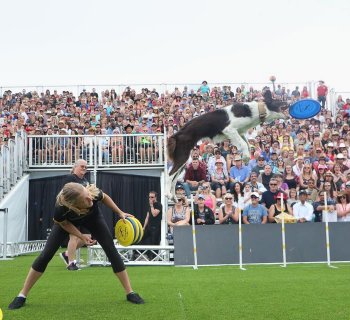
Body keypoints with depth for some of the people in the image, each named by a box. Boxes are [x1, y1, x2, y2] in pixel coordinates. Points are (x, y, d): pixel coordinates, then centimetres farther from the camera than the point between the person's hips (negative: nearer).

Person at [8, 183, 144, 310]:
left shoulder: (94, 193, -43)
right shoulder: (61, 209, -45)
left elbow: (104, 197, -15)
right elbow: (64, 223, -18)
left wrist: (120, 213, -13)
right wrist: (82, 236, -23)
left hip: (93, 217, 2)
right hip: (66, 221, -1)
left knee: (111, 250, -7)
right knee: (46, 255, -7)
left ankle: (130, 293, 2)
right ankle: (22, 295, 8)